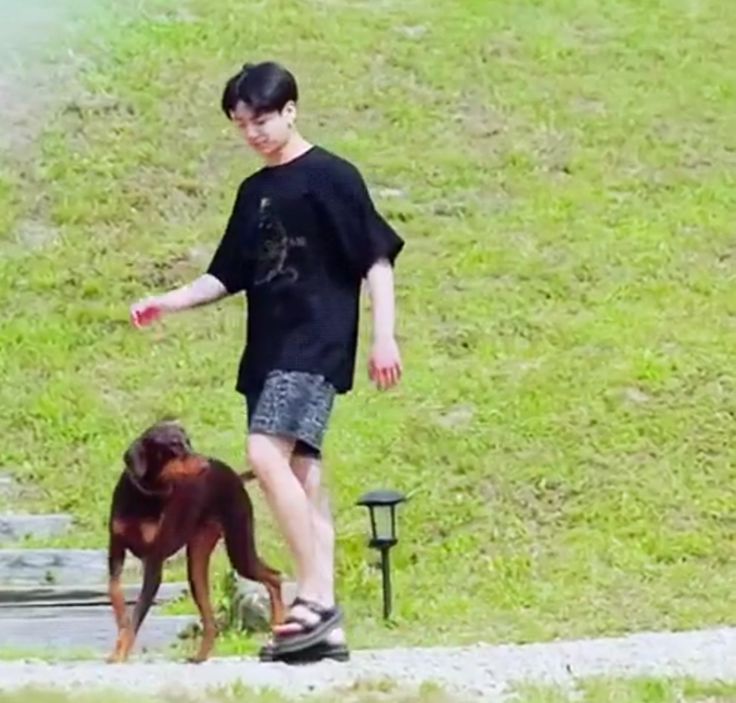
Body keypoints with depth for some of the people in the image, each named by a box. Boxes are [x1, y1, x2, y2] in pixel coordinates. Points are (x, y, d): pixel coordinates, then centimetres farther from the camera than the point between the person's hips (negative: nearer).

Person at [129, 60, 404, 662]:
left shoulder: (332, 177, -3)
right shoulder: (254, 192, 17)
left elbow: (377, 258, -5)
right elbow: (229, 276, 20)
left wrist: (385, 336, -12)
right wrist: (170, 301, 5)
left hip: (317, 346, -7)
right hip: (269, 351, 7)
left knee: (266, 453, -23)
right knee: (301, 476, 4)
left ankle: (316, 596, -19)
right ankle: (325, 626, 4)